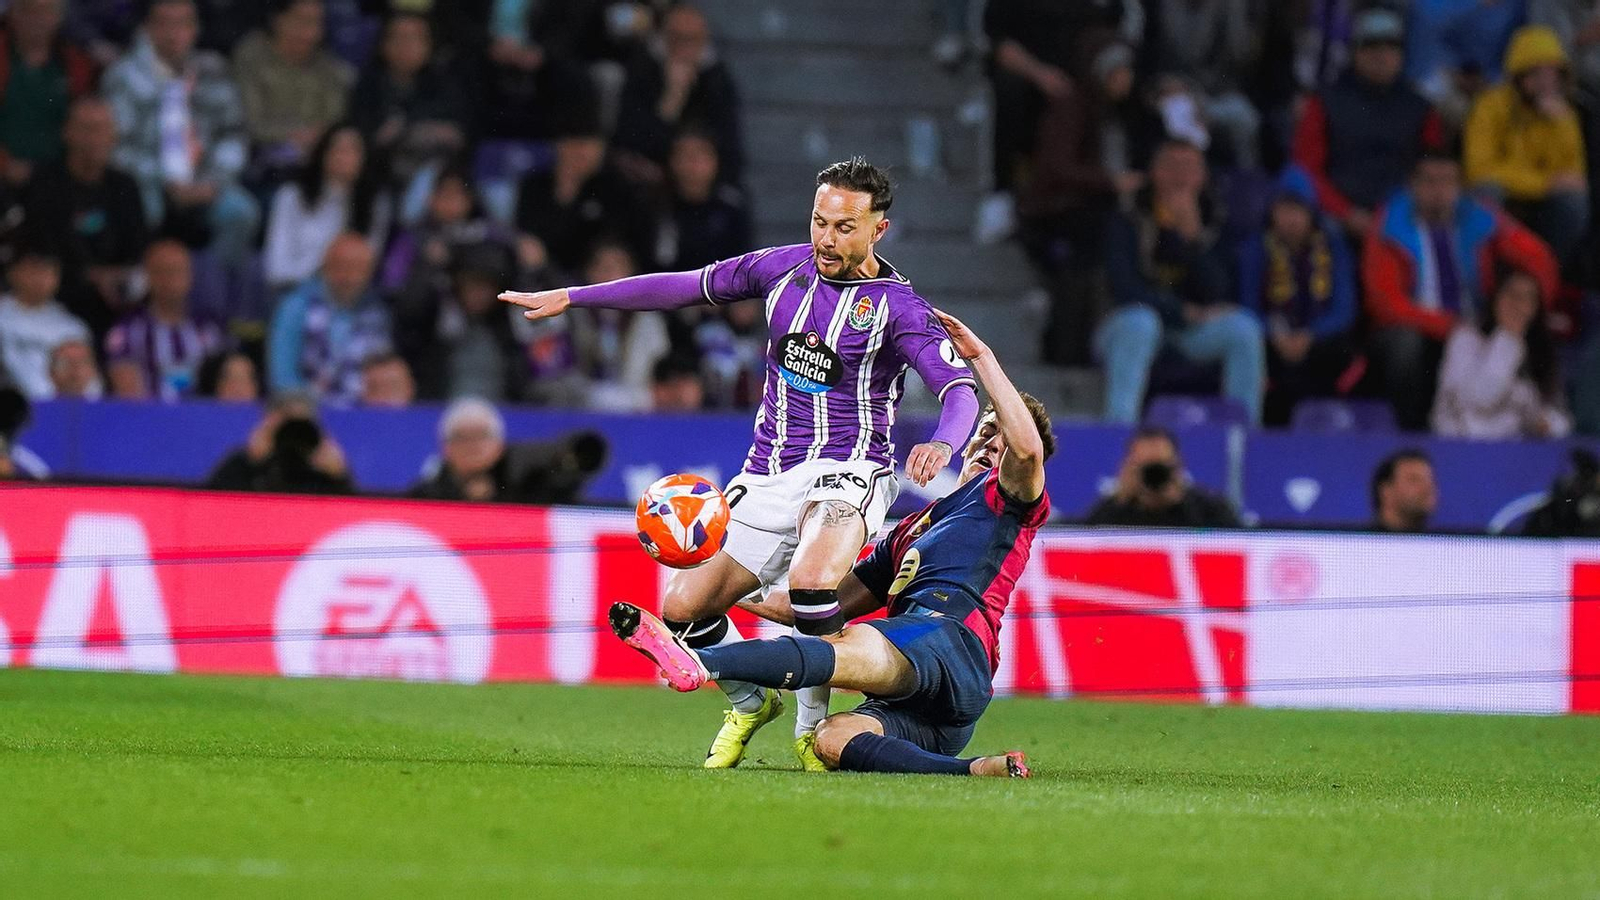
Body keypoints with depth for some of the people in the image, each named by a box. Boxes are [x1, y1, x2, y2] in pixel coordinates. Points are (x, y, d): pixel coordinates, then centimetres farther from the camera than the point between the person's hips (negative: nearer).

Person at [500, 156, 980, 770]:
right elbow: (686, 286, 15)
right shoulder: (785, 267, 5)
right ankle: (749, 705, 27)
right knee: (683, 609, -1)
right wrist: (569, 298, 15)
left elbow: (960, 390, -19)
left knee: (811, 580, -35)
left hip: (844, 472, -5)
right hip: (767, 478, 6)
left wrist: (940, 445, -42)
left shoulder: (896, 306, -9)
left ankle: (813, 726, -14)